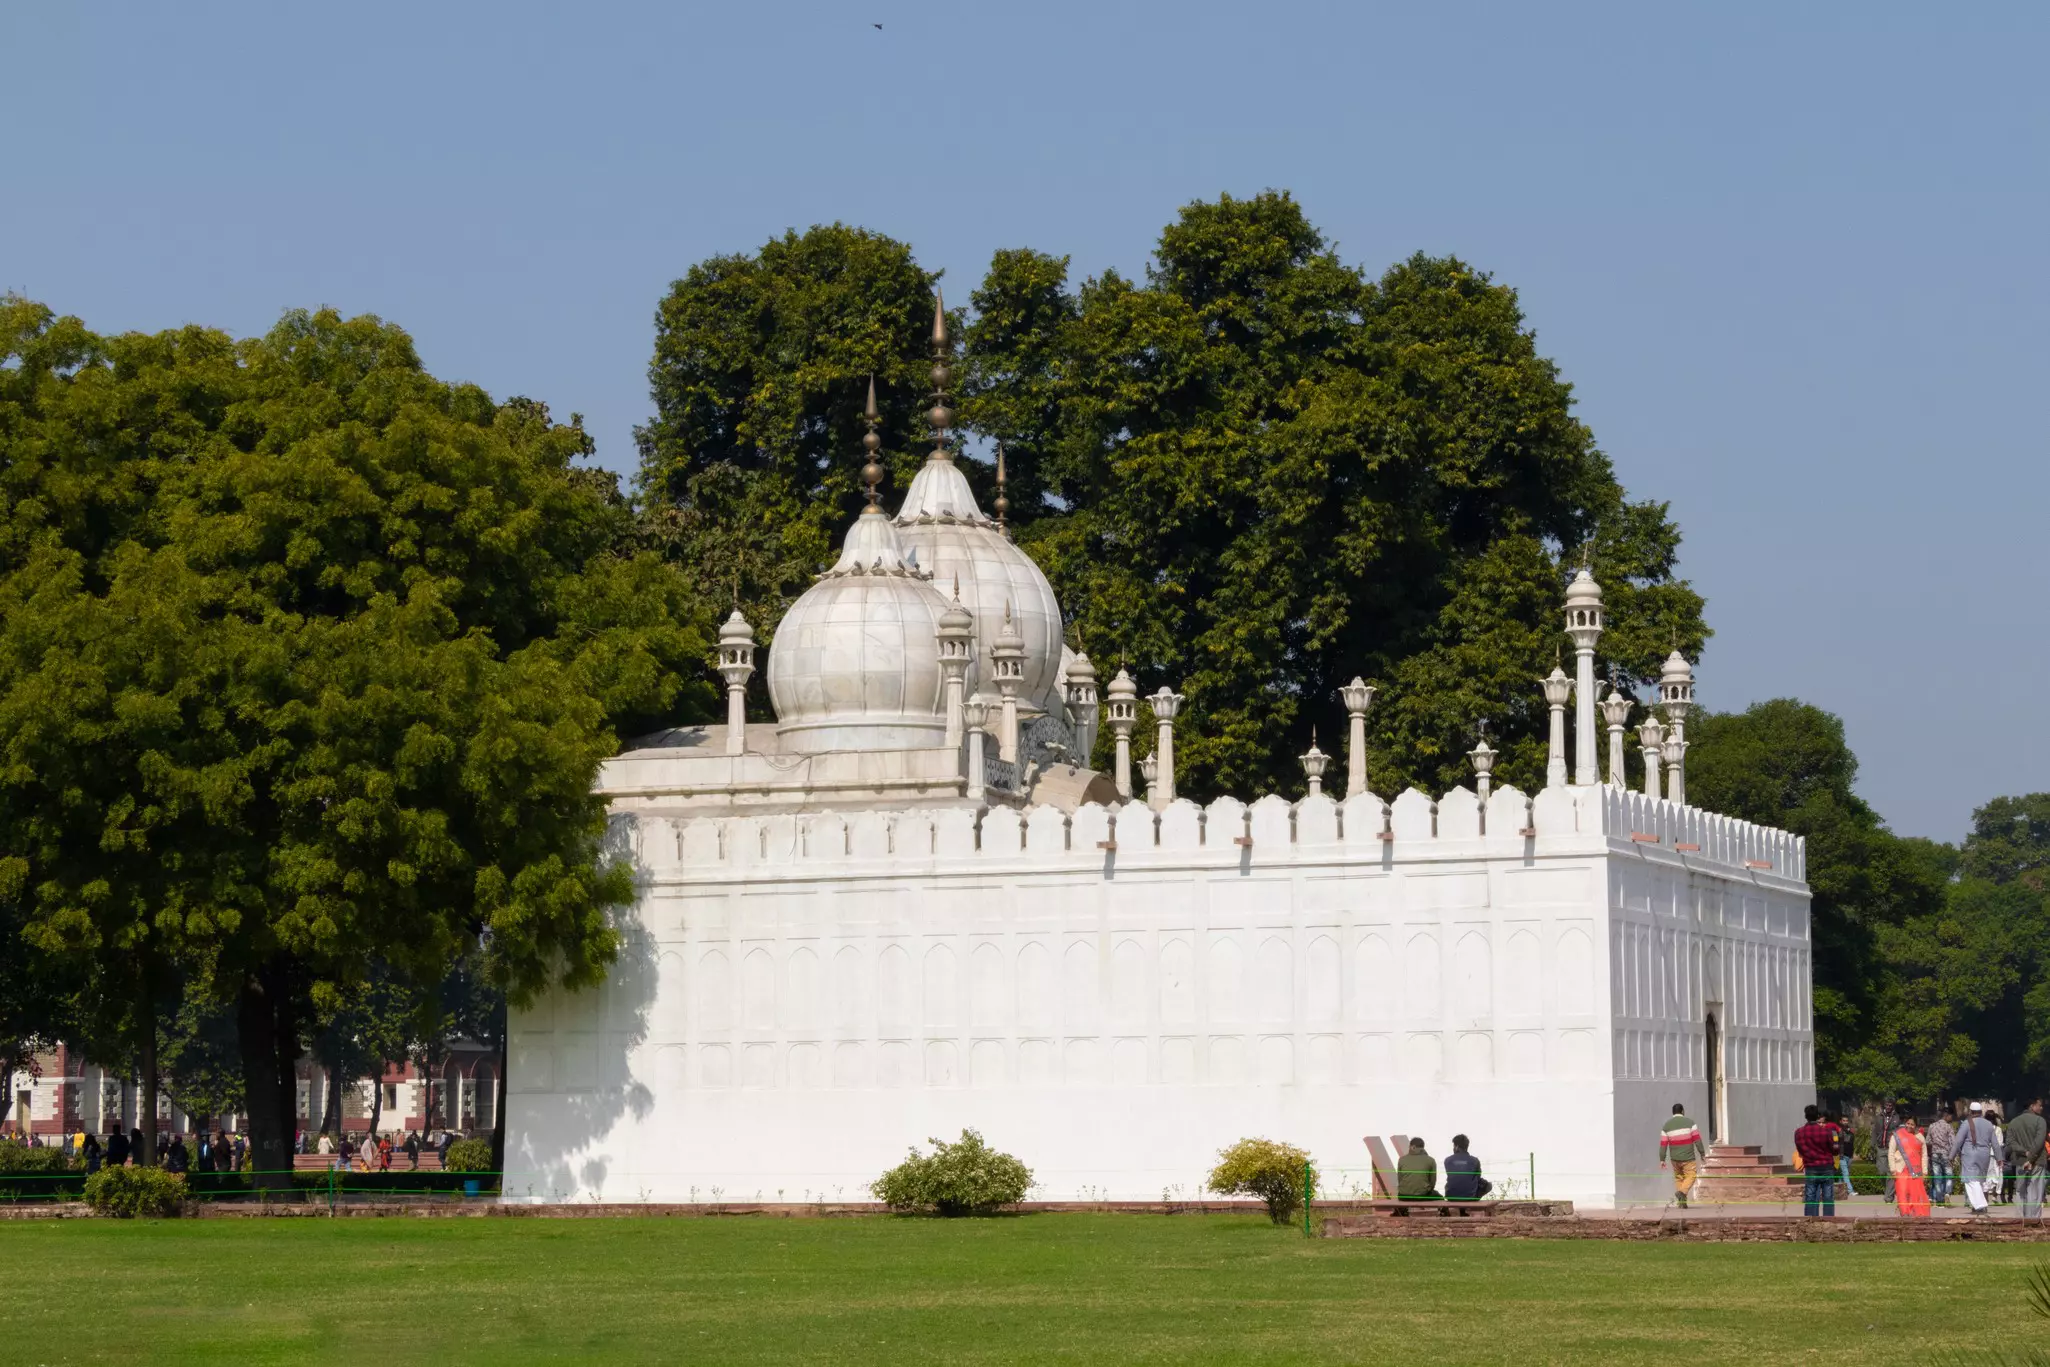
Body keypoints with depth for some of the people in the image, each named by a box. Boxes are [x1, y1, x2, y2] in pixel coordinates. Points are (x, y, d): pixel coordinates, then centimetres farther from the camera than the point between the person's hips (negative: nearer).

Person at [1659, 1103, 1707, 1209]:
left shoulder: (1666, 1125, 3)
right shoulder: (1689, 1123, -5)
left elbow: (1663, 1144, 2)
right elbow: (1697, 1139, -6)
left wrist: (1662, 1159, 6)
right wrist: (1702, 1153, 3)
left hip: (1674, 1158, 3)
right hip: (1688, 1157, -3)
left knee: (1678, 1178, 14)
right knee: (1690, 1176, 3)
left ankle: (1682, 1203, 11)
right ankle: (1682, 1192, -24)